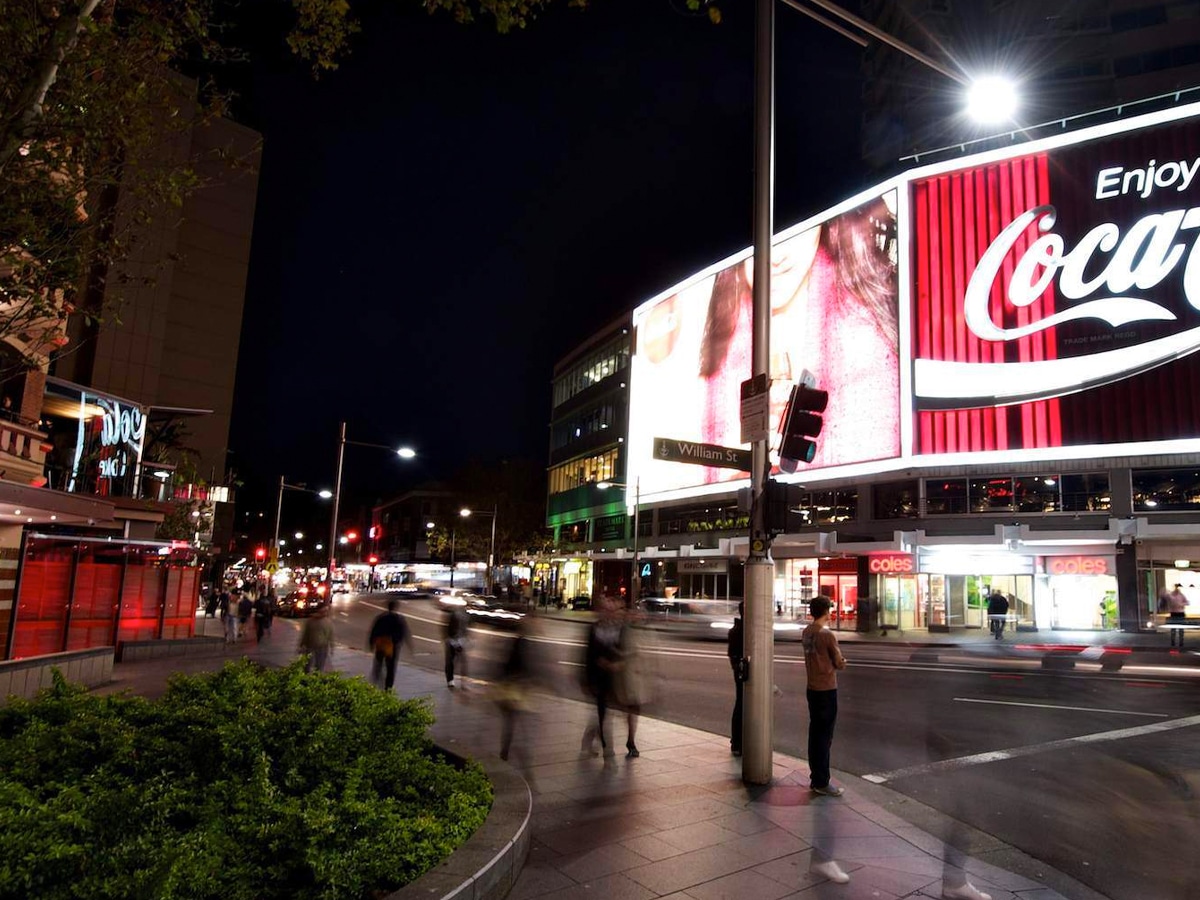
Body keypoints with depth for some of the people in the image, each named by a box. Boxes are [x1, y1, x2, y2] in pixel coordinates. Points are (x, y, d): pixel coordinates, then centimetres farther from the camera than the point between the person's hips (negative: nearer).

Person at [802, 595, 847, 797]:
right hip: (827, 690, -8)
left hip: (812, 688, 8)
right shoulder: (827, 635, -17)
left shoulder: (806, 633, 6)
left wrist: (832, 661, 5)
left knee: (815, 733, 14)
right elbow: (840, 663, -10)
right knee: (824, 736, -1)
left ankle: (816, 776, 22)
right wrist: (841, 661, 10)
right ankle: (821, 782, 5)